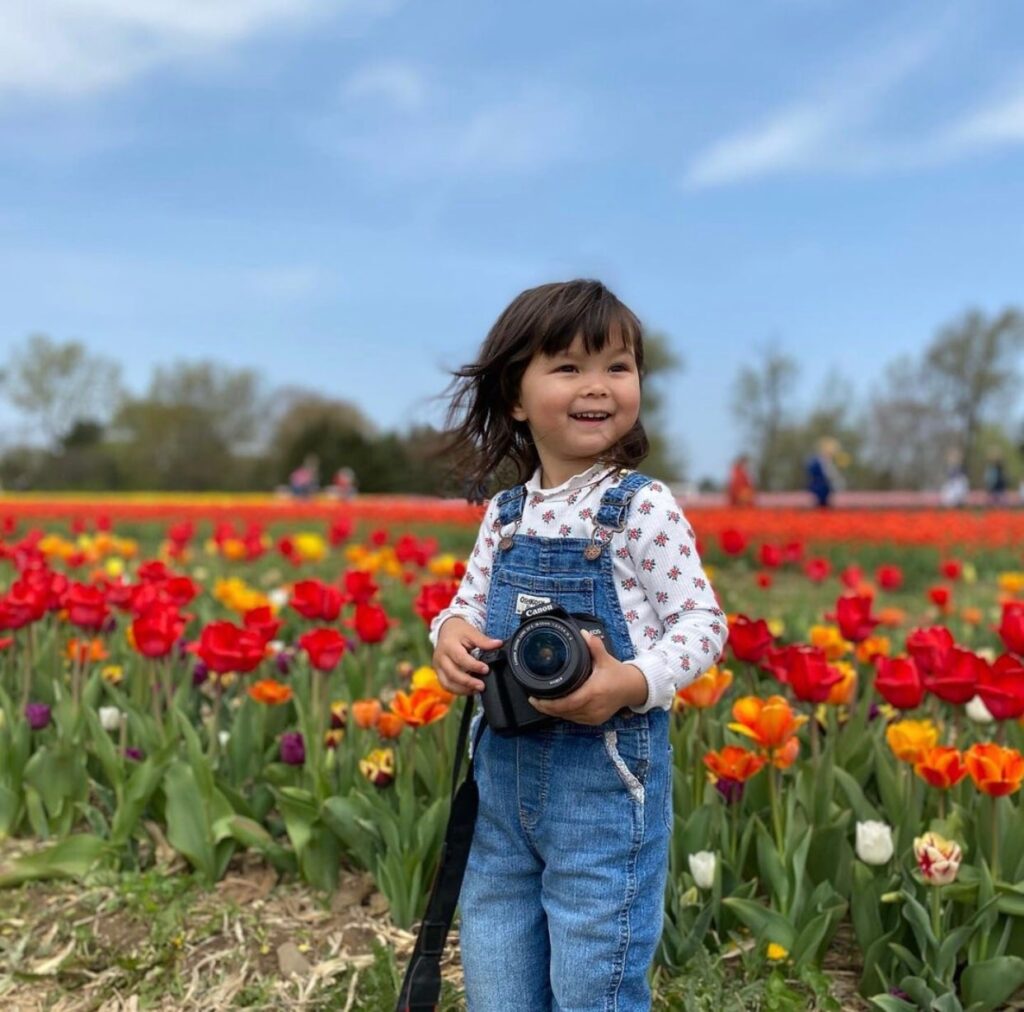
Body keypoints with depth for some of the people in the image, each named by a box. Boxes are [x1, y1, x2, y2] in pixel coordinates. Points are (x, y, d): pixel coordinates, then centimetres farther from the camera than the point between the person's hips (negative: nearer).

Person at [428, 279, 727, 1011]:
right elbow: (469, 604, 13)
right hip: (505, 768, 6)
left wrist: (633, 683, -27)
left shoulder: (642, 508, -11)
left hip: (608, 773, -5)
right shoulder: (506, 514, 5)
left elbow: (703, 623, -10)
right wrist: (451, 635, -10)